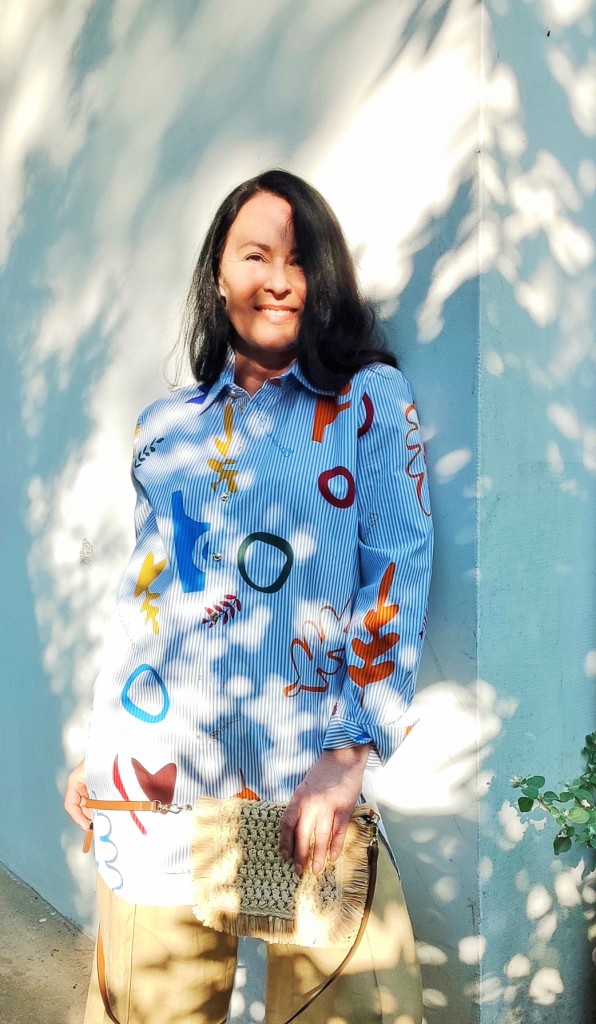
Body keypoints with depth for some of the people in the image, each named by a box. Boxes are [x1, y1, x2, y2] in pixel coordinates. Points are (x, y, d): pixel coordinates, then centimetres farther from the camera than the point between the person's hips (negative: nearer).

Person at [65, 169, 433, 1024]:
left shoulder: (372, 399, 3)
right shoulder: (165, 426, 13)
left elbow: (401, 571, -6)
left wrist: (348, 755, -15)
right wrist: (99, 752, 15)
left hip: (311, 783, -3)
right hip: (157, 780, 3)